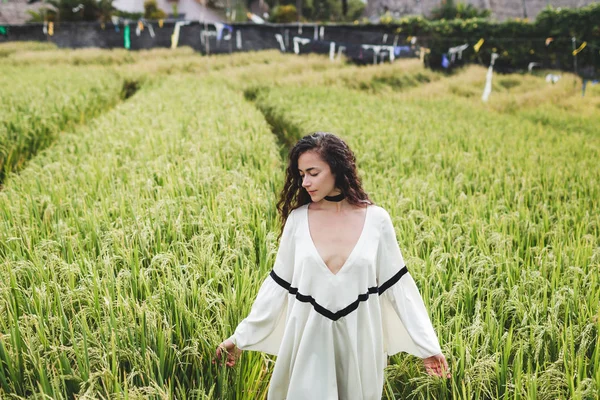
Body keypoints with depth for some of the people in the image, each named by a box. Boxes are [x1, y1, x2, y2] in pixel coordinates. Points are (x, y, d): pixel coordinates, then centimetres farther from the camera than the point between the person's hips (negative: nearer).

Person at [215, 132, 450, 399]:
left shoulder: (376, 219, -7)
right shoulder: (297, 219, -5)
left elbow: (397, 284, -1)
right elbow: (278, 284, 2)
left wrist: (427, 343, 0)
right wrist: (241, 336, 3)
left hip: (360, 338, 0)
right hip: (309, 339, 0)